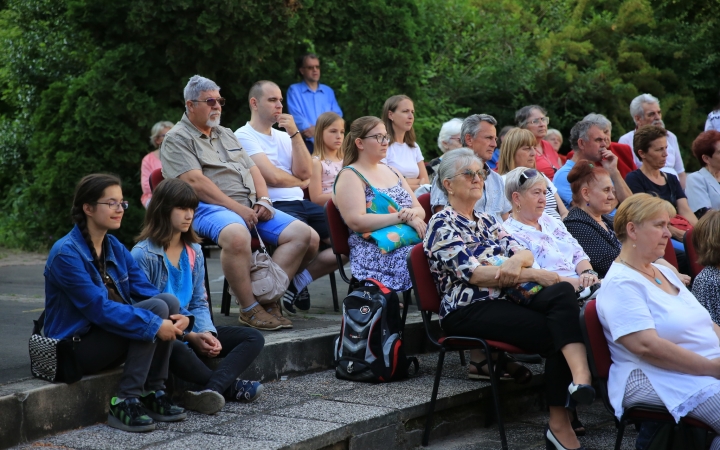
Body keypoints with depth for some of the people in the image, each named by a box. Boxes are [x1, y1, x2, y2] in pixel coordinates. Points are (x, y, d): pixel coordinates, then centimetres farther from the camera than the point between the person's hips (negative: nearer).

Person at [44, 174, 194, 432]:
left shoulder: (115, 247, 8)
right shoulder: (66, 253, -17)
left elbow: (145, 290, 1)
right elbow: (99, 307, -25)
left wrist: (181, 316, -18)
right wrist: (154, 325, -30)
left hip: (110, 336, 8)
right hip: (76, 346, -8)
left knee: (168, 301, -13)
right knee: (155, 308, -23)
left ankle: (153, 393, -8)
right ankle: (125, 402, -21)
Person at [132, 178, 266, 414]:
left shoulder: (194, 252, 13)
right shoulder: (143, 255, -9)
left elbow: (199, 303, 12)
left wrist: (207, 332, -10)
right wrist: (190, 337, -18)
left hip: (191, 331, 7)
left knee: (254, 338, -11)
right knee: (178, 350, -42)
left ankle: (213, 388, -37)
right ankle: (231, 386, -21)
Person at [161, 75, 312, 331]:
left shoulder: (227, 135, 26)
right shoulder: (177, 140, 1)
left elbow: (252, 170, 23)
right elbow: (195, 181, -12)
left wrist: (264, 200, 1)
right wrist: (237, 208, -18)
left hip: (251, 207, 8)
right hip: (208, 208, -8)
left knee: (301, 233, -9)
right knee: (237, 235, -40)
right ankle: (250, 310, -27)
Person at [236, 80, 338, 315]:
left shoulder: (283, 136, 22)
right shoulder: (244, 136, -2)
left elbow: (305, 173, 7)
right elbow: (272, 177, -12)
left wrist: (295, 134, 1)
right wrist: (299, 181, 8)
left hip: (301, 203, 8)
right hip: (274, 206, -8)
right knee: (310, 237, -35)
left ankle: (298, 283, 2)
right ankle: (287, 283, -3)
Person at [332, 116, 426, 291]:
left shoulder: (391, 171, 21)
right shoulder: (350, 176, -1)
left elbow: (420, 210, 17)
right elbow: (357, 222, -15)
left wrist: (413, 213, -8)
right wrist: (403, 217, -16)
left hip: (410, 240, 7)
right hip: (376, 252, -7)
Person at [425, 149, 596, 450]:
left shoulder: (486, 221, 22)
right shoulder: (442, 224, -3)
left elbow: (524, 252, 10)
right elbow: (474, 273, -14)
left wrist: (517, 260, -17)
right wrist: (534, 275, -15)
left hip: (503, 301, 7)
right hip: (467, 311, -6)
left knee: (563, 292, -25)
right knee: (554, 332, -25)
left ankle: (582, 378, -43)